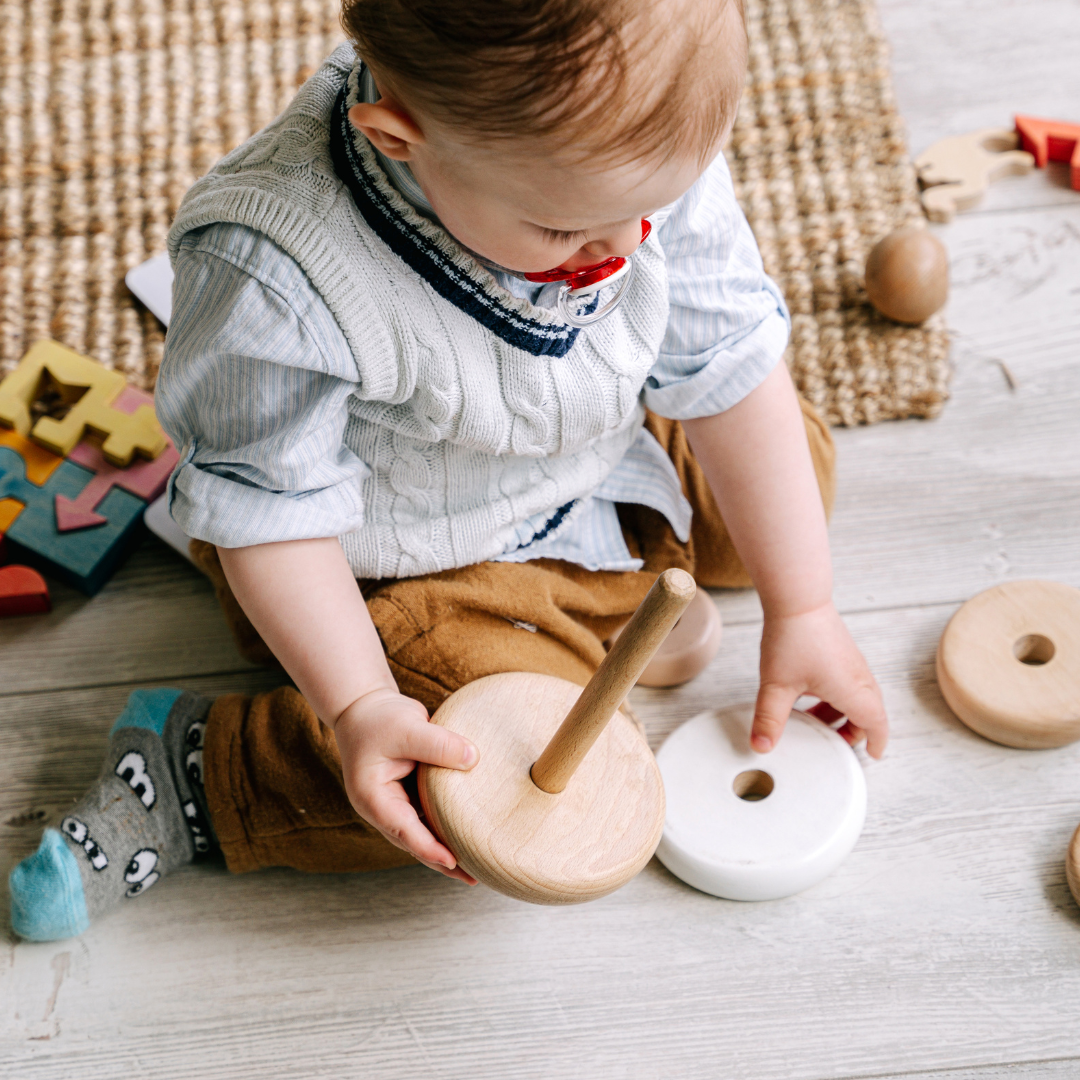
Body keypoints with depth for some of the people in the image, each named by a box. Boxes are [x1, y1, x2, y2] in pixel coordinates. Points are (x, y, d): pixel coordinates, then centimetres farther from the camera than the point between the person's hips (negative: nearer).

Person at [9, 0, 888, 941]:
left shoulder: (656, 153, -24)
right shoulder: (271, 275, -39)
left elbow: (733, 373, -13)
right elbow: (273, 509, -24)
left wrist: (802, 612, -8)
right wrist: (358, 706, -30)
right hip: (402, 571, -6)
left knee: (798, 473, 10)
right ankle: (197, 767, -8)